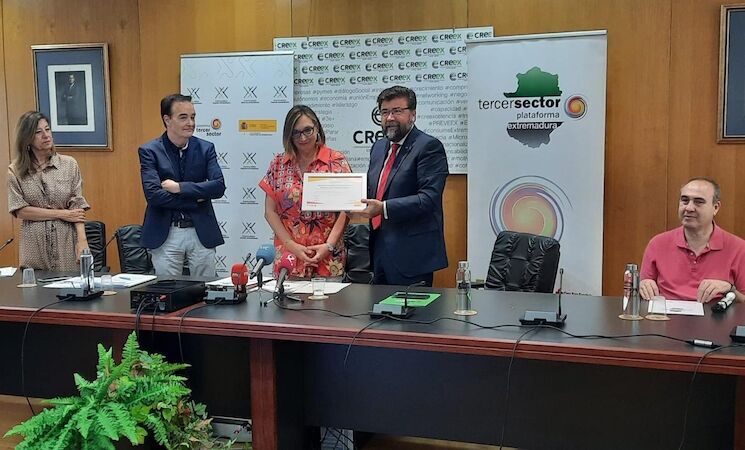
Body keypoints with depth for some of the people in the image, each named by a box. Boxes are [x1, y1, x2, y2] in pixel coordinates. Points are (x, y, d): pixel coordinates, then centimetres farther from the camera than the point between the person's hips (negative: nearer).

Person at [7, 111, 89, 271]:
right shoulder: (15, 171, 3)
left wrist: (82, 239, -14)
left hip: (67, 242, 0)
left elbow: (77, 207, -1)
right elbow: (20, 211, -2)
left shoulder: (69, 164, 3)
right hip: (35, 248, 0)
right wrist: (61, 214, -8)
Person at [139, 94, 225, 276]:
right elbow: (153, 195, -14)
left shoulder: (205, 148, 3)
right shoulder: (149, 151, -3)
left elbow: (219, 187, -8)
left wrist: (179, 187, -15)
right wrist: (196, 199, -12)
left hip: (201, 233, 2)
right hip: (165, 235, -2)